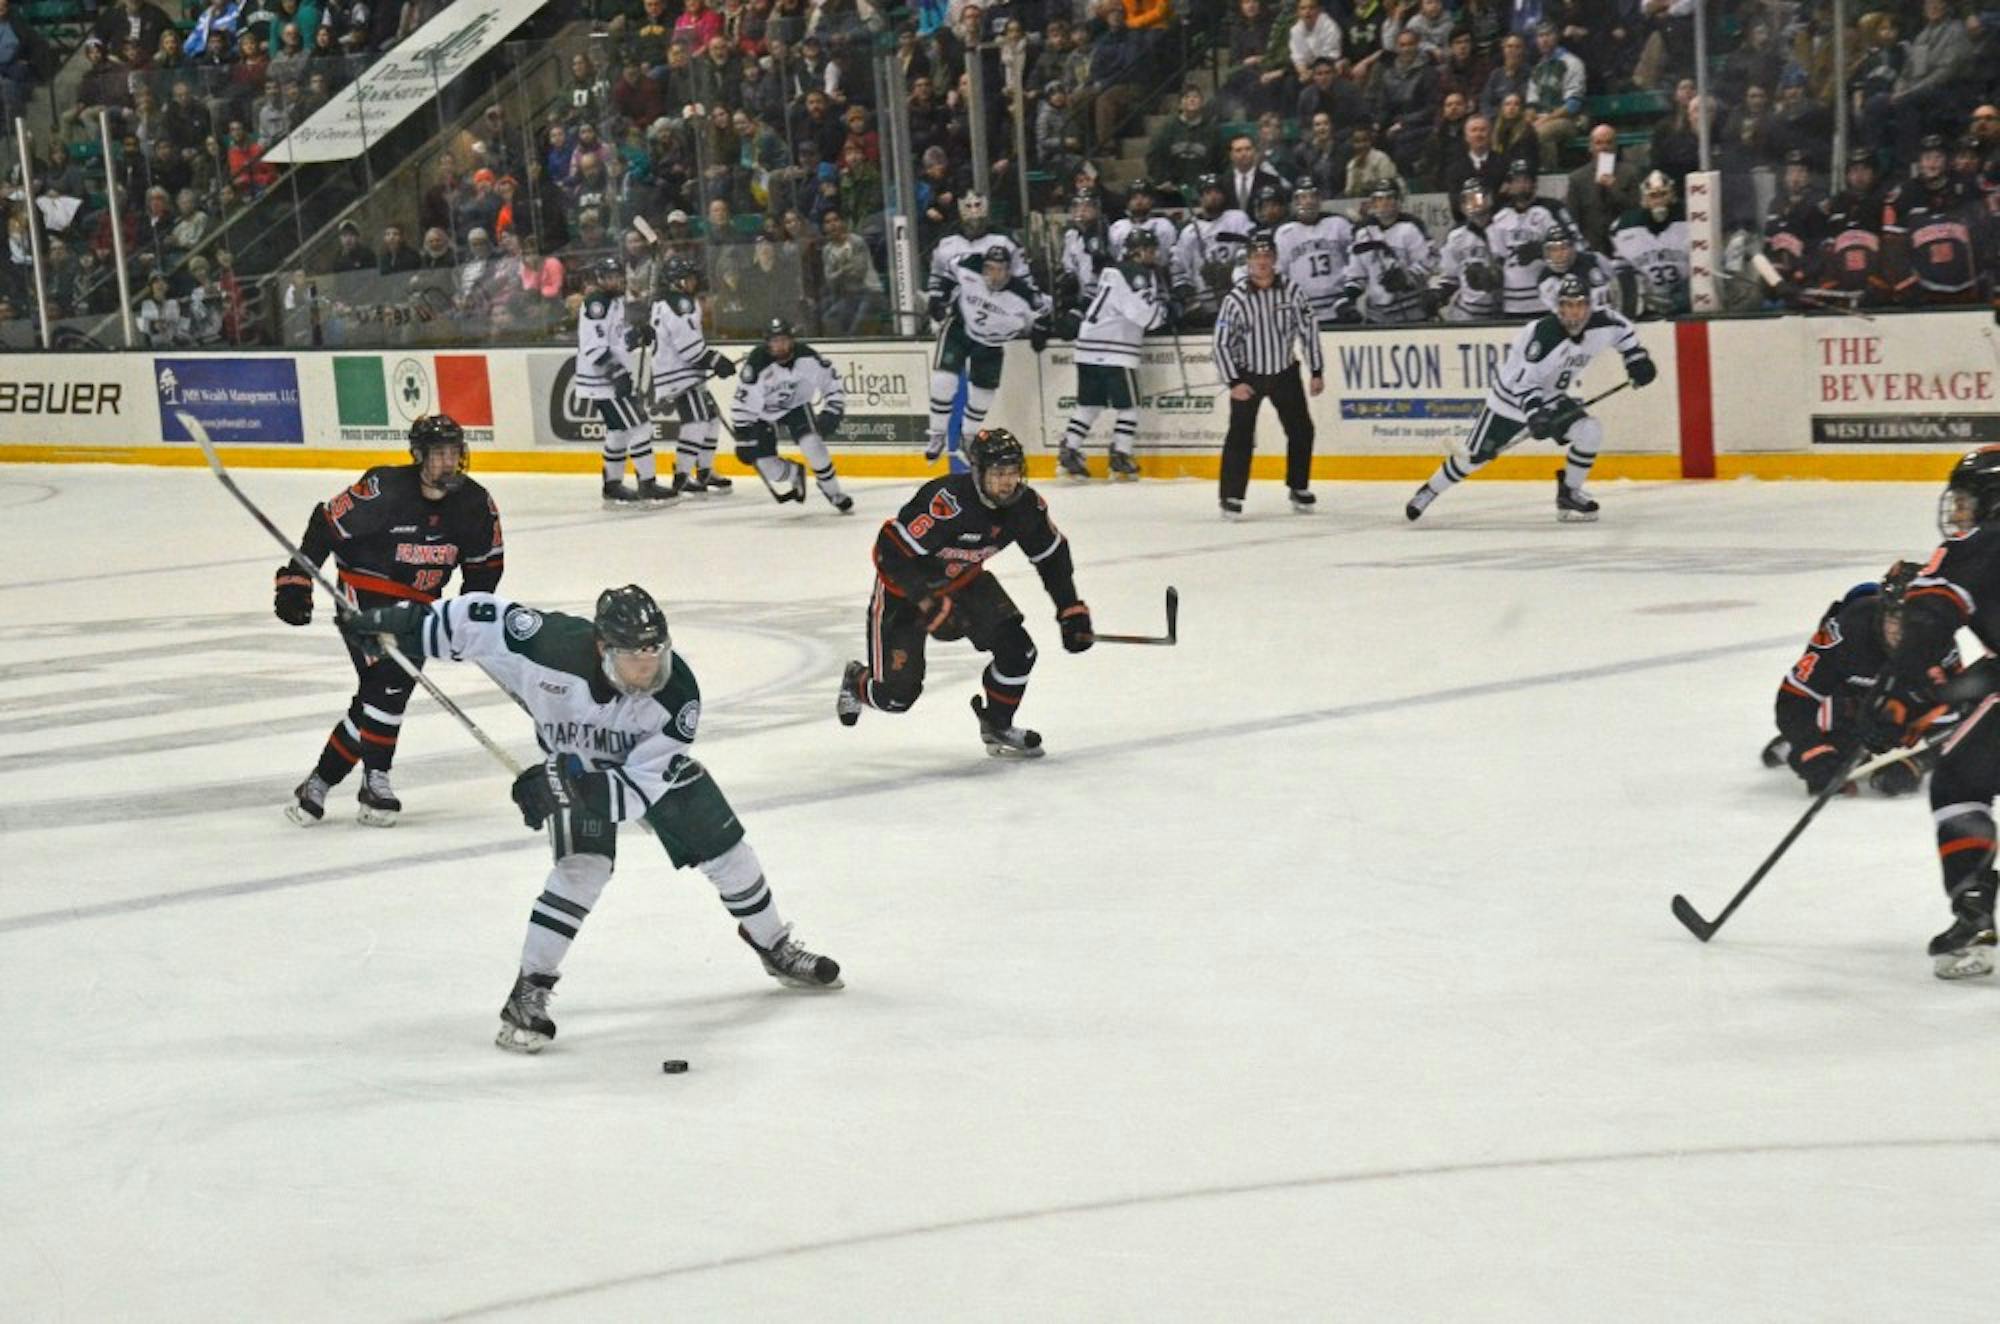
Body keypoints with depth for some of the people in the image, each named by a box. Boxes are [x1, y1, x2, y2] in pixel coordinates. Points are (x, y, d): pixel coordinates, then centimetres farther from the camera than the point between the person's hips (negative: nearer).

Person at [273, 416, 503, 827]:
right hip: (365, 592, -5)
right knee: (385, 681, -19)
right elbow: (326, 524, -11)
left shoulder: (475, 505, -6)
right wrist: (295, 580, -12)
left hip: (418, 603, 5)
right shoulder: (383, 490, -21)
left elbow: (486, 565, 8)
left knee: (393, 688, -5)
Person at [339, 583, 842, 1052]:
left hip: (654, 762, 2)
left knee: (722, 844, 6)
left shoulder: (678, 692, -37)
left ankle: (776, 948, 33)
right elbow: (482, 616, -27)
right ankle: (529, 991, -16)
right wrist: (401, 623, -28)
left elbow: (640, 787, -35)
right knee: (585, 865, -24)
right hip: (574, 763, -2)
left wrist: (573, 788, -48)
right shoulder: (555, 645, -41)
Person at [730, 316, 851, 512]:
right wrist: (743, 439, -23)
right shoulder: (757, 364, -31)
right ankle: (792, 474, 24)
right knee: (764, 462, -11)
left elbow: (831, 379, -6)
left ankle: (833, 493, -5)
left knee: (812, 443, -23)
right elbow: (742, 404, -25)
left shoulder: (807, 356, -22)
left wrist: (832, 411, -15)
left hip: (795, 405, 1)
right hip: (762, 413, -1)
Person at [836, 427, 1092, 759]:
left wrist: (1072, 613, -2)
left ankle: (997, 728, 14)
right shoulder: (947, 502, -37)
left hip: (963, 579, 6)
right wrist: (932, 606, -36)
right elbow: (893, 552, -34)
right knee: (897, 693, -4)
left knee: (1016, 650, -11)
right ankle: (857, 683, 34)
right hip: (904, 586, -6)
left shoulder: (1025, 504, -16)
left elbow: (1052, 556, 1)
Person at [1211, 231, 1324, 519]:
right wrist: (1233, 382, -16)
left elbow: (1308, 329, 0)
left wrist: (1317, 372, 0)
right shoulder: (1237, 298, -16)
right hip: (1247, 375, -3)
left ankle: (1299, 489, 23)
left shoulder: (1291, 291, -9)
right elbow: (1220, 342, -13)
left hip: (1285, 371, 3)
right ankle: (1232, 497, -4)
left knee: (1301, 430, 6)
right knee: (1241, 435, -10)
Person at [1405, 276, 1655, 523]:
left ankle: (1568, 495, 2)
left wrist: (1636, 357, 2)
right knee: (1475, 456, 1)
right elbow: (1523, 380, -31)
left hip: (1551, 398, 5)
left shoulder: (1600, 323, -15)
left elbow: (1621, 328, 10)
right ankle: (1429, 491, 25)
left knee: (1590, 431, -17)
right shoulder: (1542, 334, -34)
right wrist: (1534, 412, -43)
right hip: (1511, 398, -5)